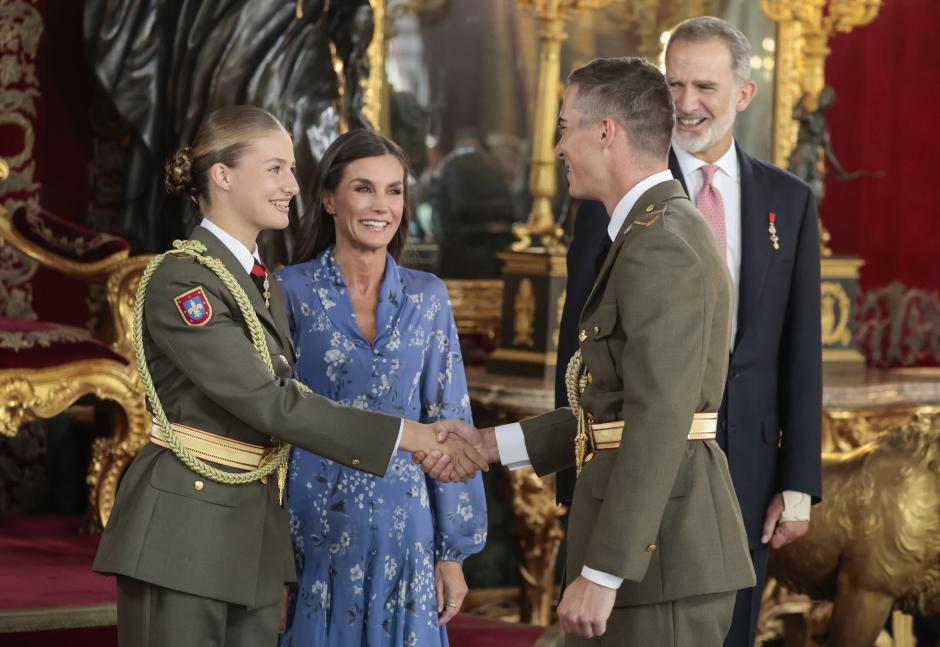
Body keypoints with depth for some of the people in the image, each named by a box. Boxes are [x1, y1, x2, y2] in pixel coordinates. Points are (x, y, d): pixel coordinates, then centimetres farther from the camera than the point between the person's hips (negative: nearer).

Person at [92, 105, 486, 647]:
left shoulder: (266, 288, 15)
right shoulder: (179, 281, -13)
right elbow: (268, 401, -19)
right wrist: (404, 436, -20)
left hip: (255, 535, 8)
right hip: (183, 530, -8)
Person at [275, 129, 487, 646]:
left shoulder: (427, 297, 6)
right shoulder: (290, 293, -2)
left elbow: (448, 422, 7)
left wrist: (453, 552, 4)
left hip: (403, 529, 2)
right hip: (312, 533, -2)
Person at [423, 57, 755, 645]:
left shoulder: (660, 245, -15)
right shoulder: (658, 235, 17)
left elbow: (658, 422, -22)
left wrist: (602, 573, -22)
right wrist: (489, 444, 17)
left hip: (660, 553, -10)